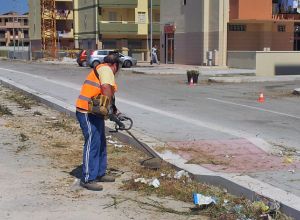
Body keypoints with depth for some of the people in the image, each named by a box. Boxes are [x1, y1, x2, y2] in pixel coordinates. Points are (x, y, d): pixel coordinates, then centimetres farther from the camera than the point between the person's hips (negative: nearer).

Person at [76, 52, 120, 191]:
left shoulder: (100, 69, 23)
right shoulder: (106, 69, -8)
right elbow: (106, 87, -25)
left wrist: (112, 109, 29)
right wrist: (108, 107, -18)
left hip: (94, 113, 10)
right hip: (88, 113, -10)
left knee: (101, 143, 17)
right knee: (92, 144, -8)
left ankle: (100, 173, 27)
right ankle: (87, 179, -3)